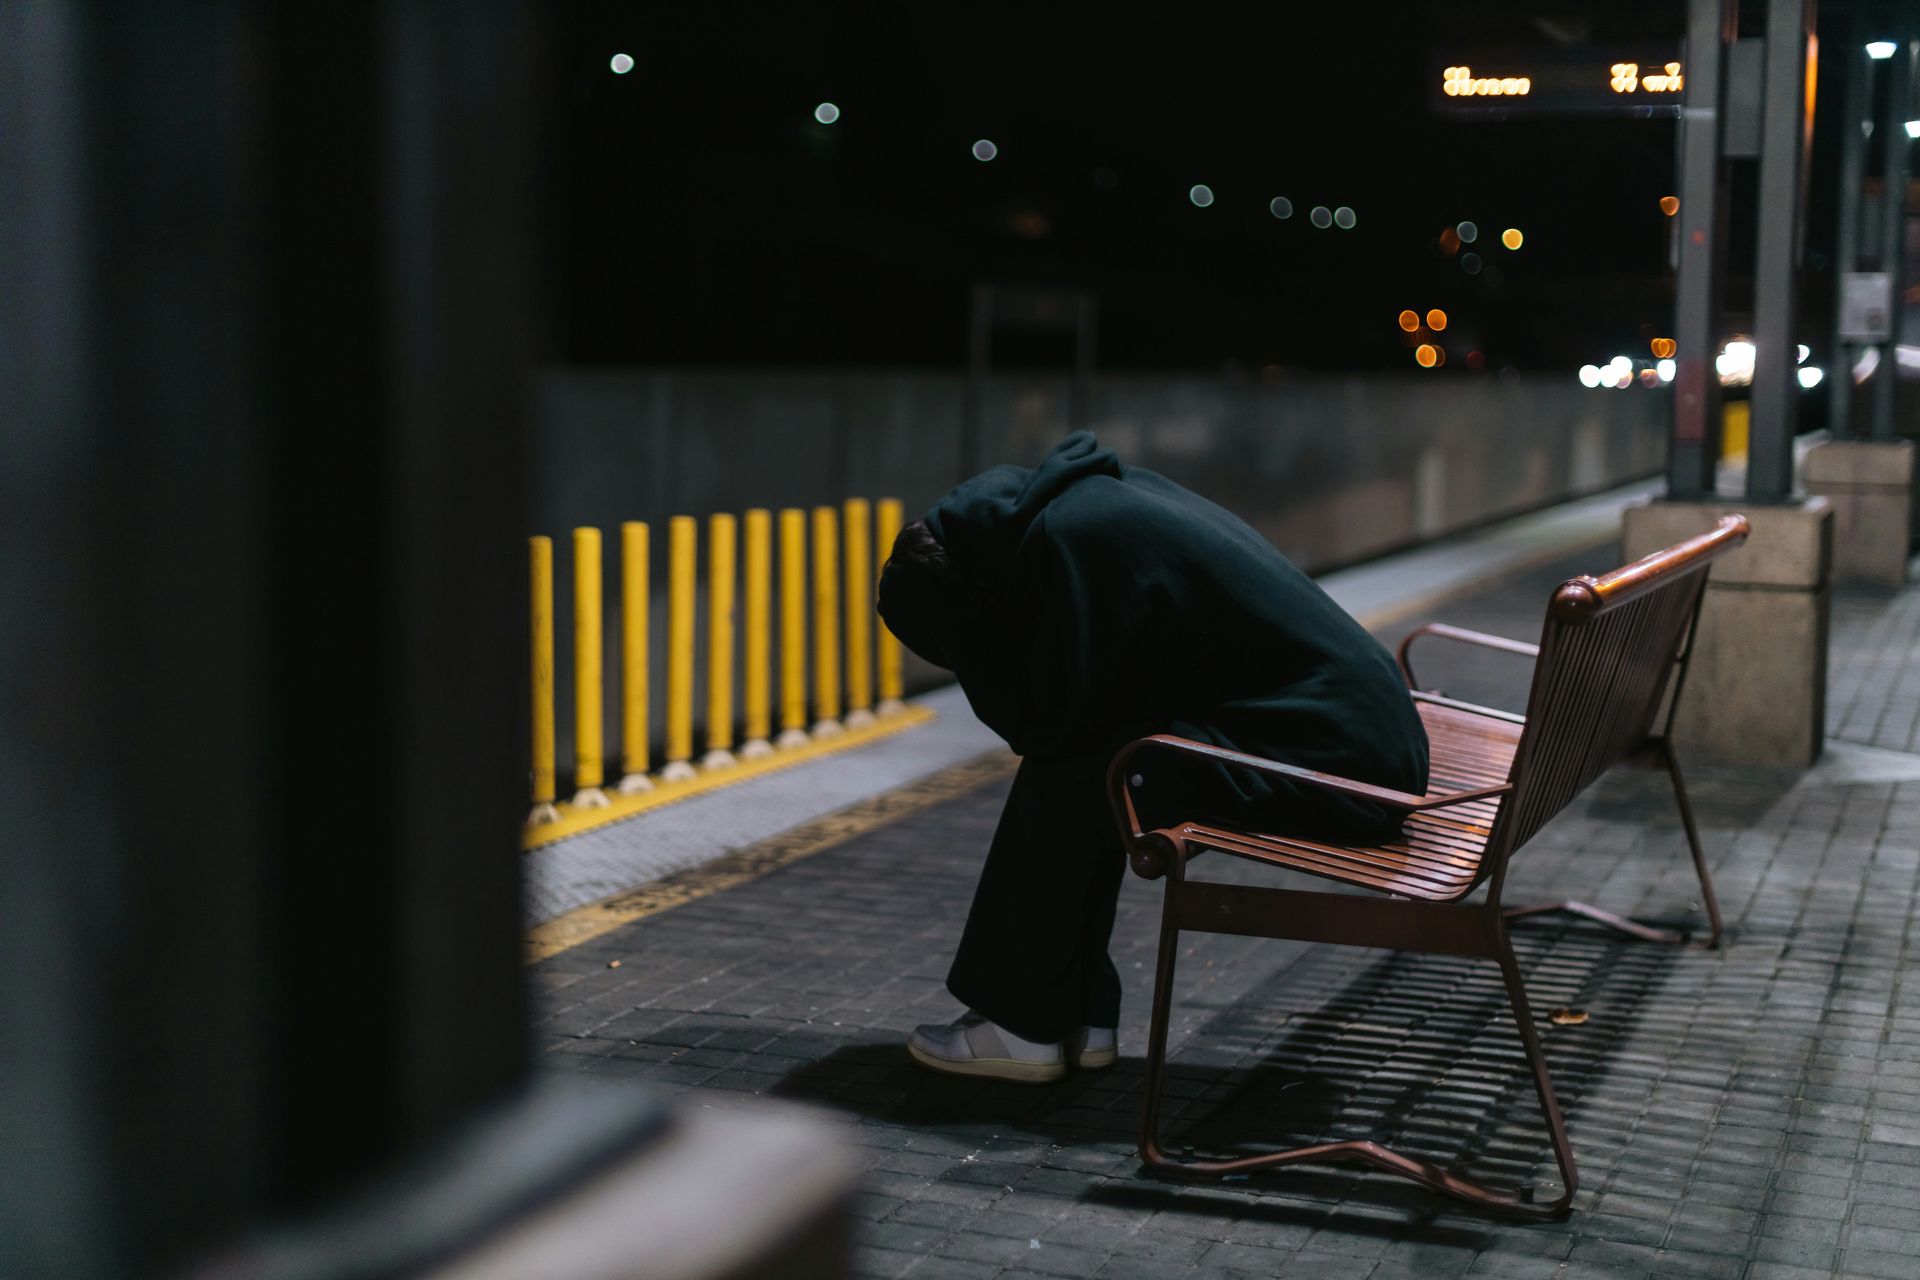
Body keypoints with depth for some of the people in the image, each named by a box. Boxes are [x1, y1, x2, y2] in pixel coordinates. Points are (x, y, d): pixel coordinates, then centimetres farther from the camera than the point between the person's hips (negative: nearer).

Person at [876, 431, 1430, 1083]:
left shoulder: (1071, 540, -17)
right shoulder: (1099, 491, 13)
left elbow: (1045, 727, -12)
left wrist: (963, 628, -5)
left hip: (1334, 758, -10)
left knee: (1065, 780, -7)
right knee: (1074, 761, 12)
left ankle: (1023, 1024, 6)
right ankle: (1077, 1015, 16)